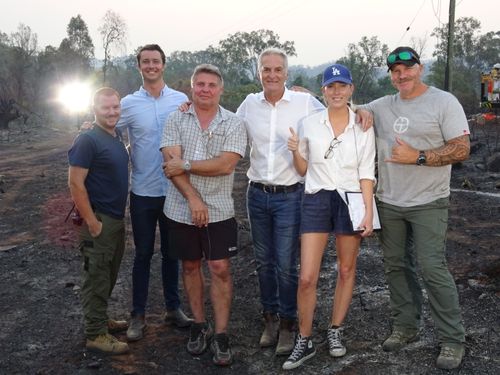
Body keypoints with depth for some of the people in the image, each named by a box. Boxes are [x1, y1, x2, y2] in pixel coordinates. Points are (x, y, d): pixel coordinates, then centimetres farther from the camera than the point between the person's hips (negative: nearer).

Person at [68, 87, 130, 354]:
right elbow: (75, 183, -20)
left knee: (109, 275, 19)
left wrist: (118, 216, 15)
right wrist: (91, 222, -21)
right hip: (100, 220, -8)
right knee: (97, 277, 2)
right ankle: (96, 334, 12)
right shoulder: (87, 140, -16)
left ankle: (100, 320, 34)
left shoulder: (117, 136, 8)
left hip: (117, 219, 8)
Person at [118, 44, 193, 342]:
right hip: (143, 192, -1)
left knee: (171, 251, 14)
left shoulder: (182, 100, 1)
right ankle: (138, 314, 19)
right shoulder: (129, 103, -1)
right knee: (143, 253, 7)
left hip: (175, 189, 1)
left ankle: (173, 307, 28)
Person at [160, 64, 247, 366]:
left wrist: (185, 165, -13)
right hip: (182, 209, 2)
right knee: (190, 265, 13)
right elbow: (172, 163, -8)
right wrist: (193, 199, -17)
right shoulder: (176, 120, 3)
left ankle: (221, 335, 11)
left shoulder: (234, 123, -1)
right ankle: (199, 325, 29)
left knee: (220, 269, 0)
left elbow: (226, 164, -15)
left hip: (219, 211, -2)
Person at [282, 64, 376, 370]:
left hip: (350, 200, 0)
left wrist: (368, 212, -8)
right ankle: (305, 341, 12)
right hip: (316, 201, 0)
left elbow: (366, 173, -1)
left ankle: (335, 331, 29)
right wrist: (296, 152, -10)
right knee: (307, 278, -4)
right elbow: (303, 170, 9)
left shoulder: (363, 127, 0)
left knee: (347, 270, 11)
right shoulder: (309, 124, 1)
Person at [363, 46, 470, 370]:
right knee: (397, 267, 12)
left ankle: (453, 340, 5)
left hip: (428, 204, -5)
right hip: (389, 203, 5)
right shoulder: (382, 107, 9)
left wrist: (418, 157, -19)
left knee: (433, 269, -8)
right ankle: (406, 327, 27)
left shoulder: (444, 102, -6)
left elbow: (461, 149, -10)